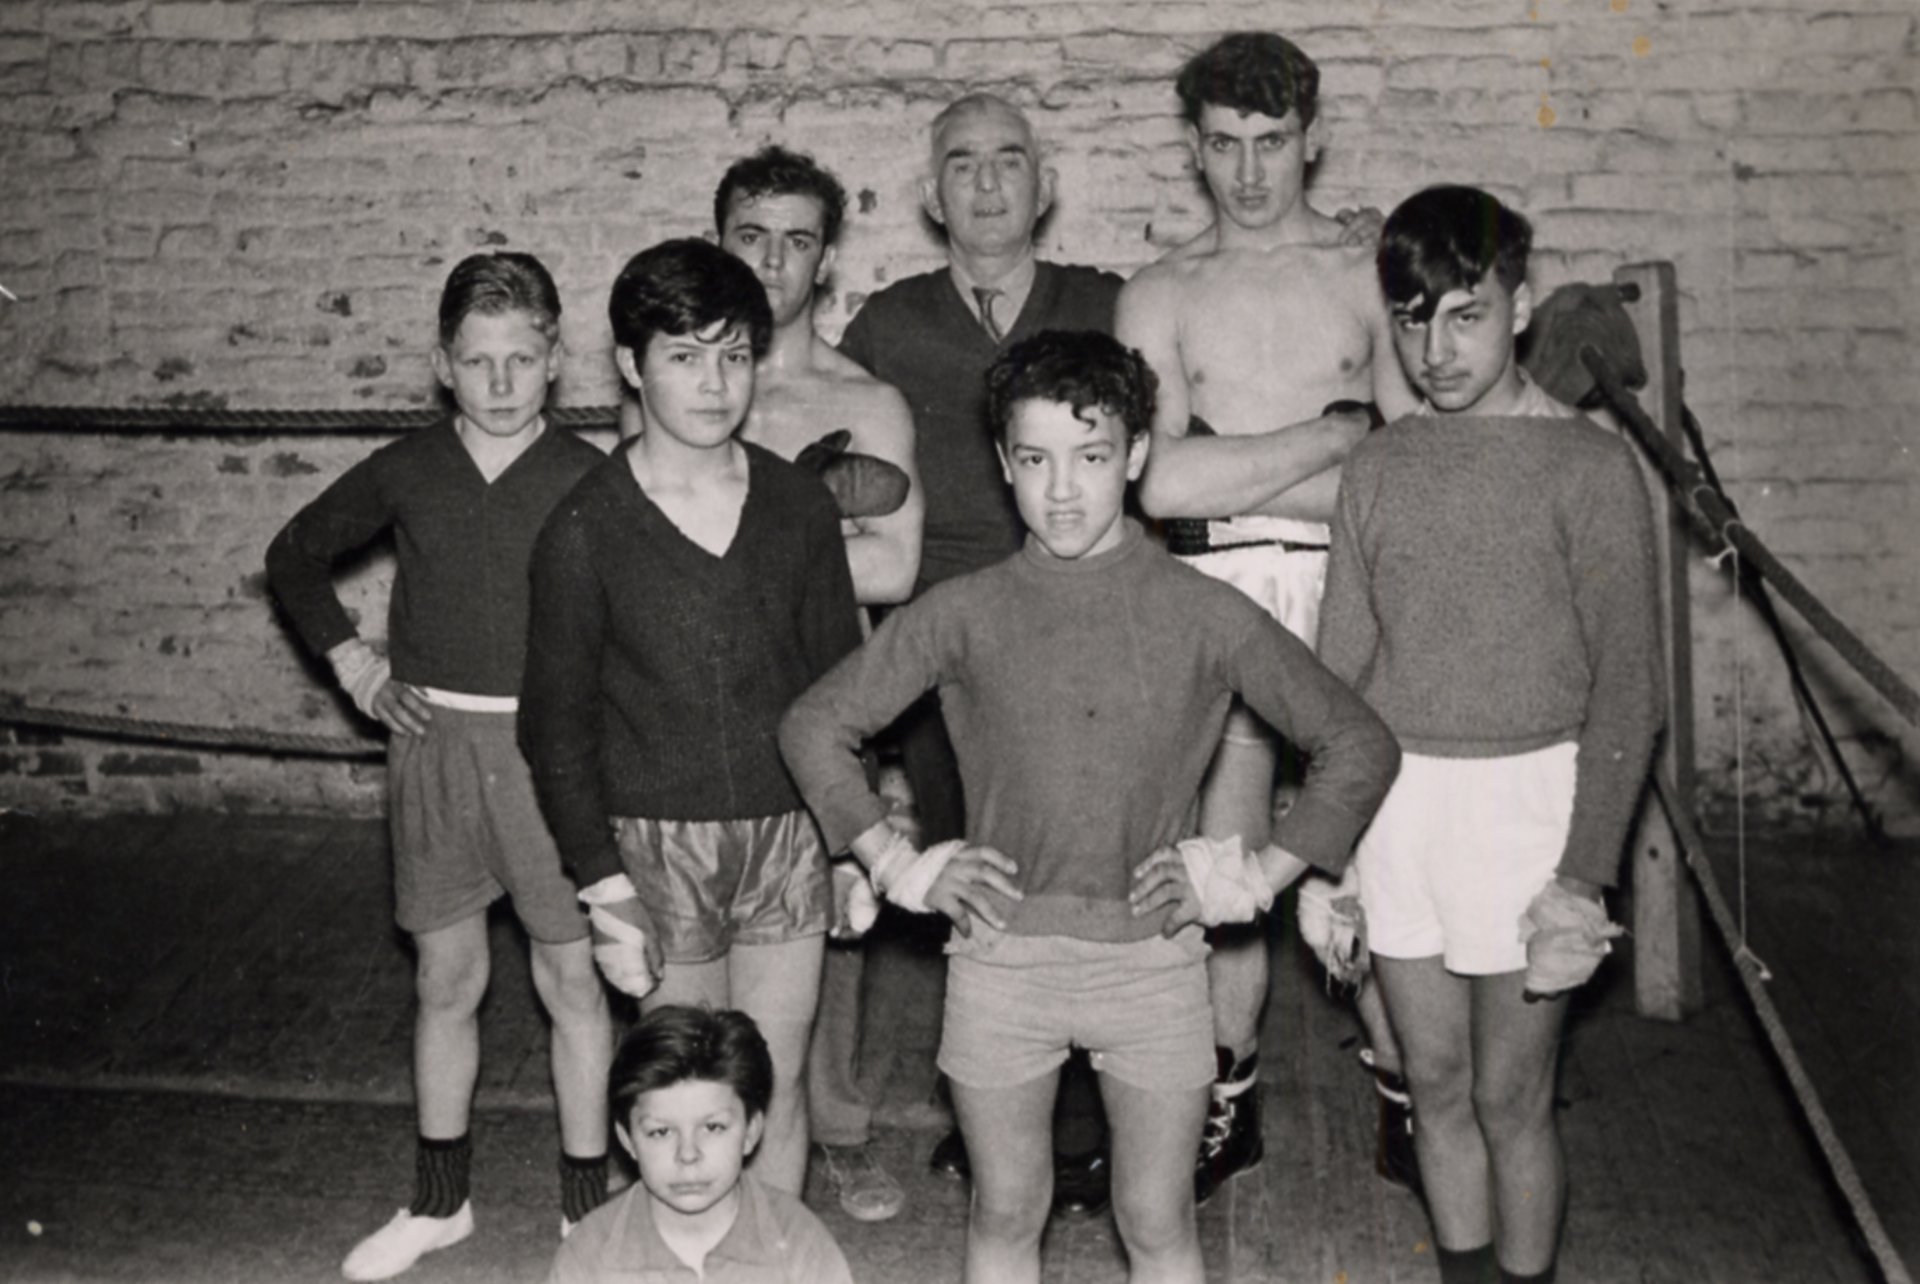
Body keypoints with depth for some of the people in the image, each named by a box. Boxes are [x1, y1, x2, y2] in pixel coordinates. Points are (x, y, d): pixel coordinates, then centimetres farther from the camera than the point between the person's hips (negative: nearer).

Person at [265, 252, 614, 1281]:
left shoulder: (586, 481, -7)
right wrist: (350, 660, 7)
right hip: (433, 742, 3)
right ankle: (438, 1199, 30)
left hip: (549, 746, -2)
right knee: (445, 978, 13)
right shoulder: (404, 473, 1)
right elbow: (294, 556, 16)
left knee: (571, 979, 7)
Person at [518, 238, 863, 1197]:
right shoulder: (585, 531, -8)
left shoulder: (801, 507, 0)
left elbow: (839, 679, 9)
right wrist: (604, 891, -7)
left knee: (778, 1087, 11)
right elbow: (557, 724, -3)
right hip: (658, 842, -2)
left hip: (787, 832, 2)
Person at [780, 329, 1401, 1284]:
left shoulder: (1204, 616, -4)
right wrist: (898, 865, 1)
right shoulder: (963, 616, -2)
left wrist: (1262, 875, -2)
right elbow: (813, 726, 6)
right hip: (1001, 955, 1)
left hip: (1155, 956, 0)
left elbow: (1359, 746, 2)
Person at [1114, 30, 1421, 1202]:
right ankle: (1228, 1105, 22)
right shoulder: (1161, 295, 8)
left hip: (1350, 589, -1)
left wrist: (1237, 473, -8)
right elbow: (1160, 479, -7)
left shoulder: (1377, 266, 7)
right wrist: (1335, 436, -5)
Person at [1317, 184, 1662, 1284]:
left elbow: (1627, 687, -7)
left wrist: (1586, 874, -13)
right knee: (1437, 1085, 14)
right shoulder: (1380, 467, 6)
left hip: (1525, 795, -4)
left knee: (1509, 1099, 4)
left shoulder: (1588, 465, -6)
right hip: (1392, 799, 4)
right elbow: (1340, 667, 10)